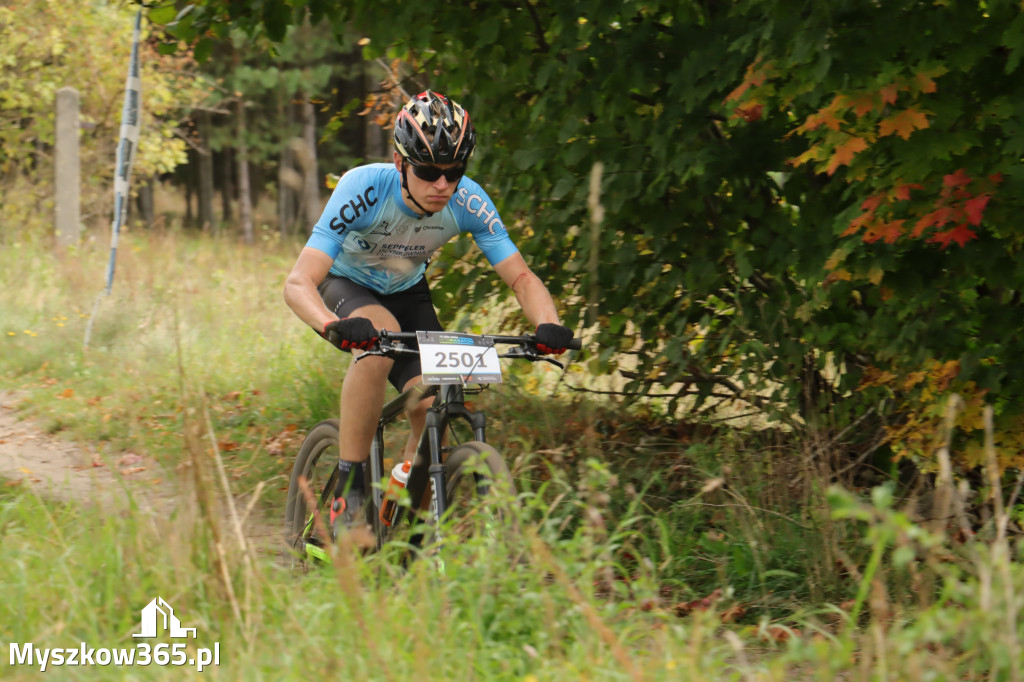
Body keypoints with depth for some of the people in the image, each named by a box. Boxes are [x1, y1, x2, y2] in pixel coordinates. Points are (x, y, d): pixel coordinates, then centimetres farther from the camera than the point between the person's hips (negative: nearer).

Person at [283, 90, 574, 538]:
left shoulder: (468, 202, -25)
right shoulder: (363, 189, -34)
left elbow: (521, 278, -20)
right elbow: (298, 284, -39)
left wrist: (548, 325, -42)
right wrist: (333, 326, -60)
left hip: (406, 293, 4)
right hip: (344, 286, -4)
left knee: (434, 409, -18)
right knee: (380, 333, -37)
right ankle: (348, 492, -28)